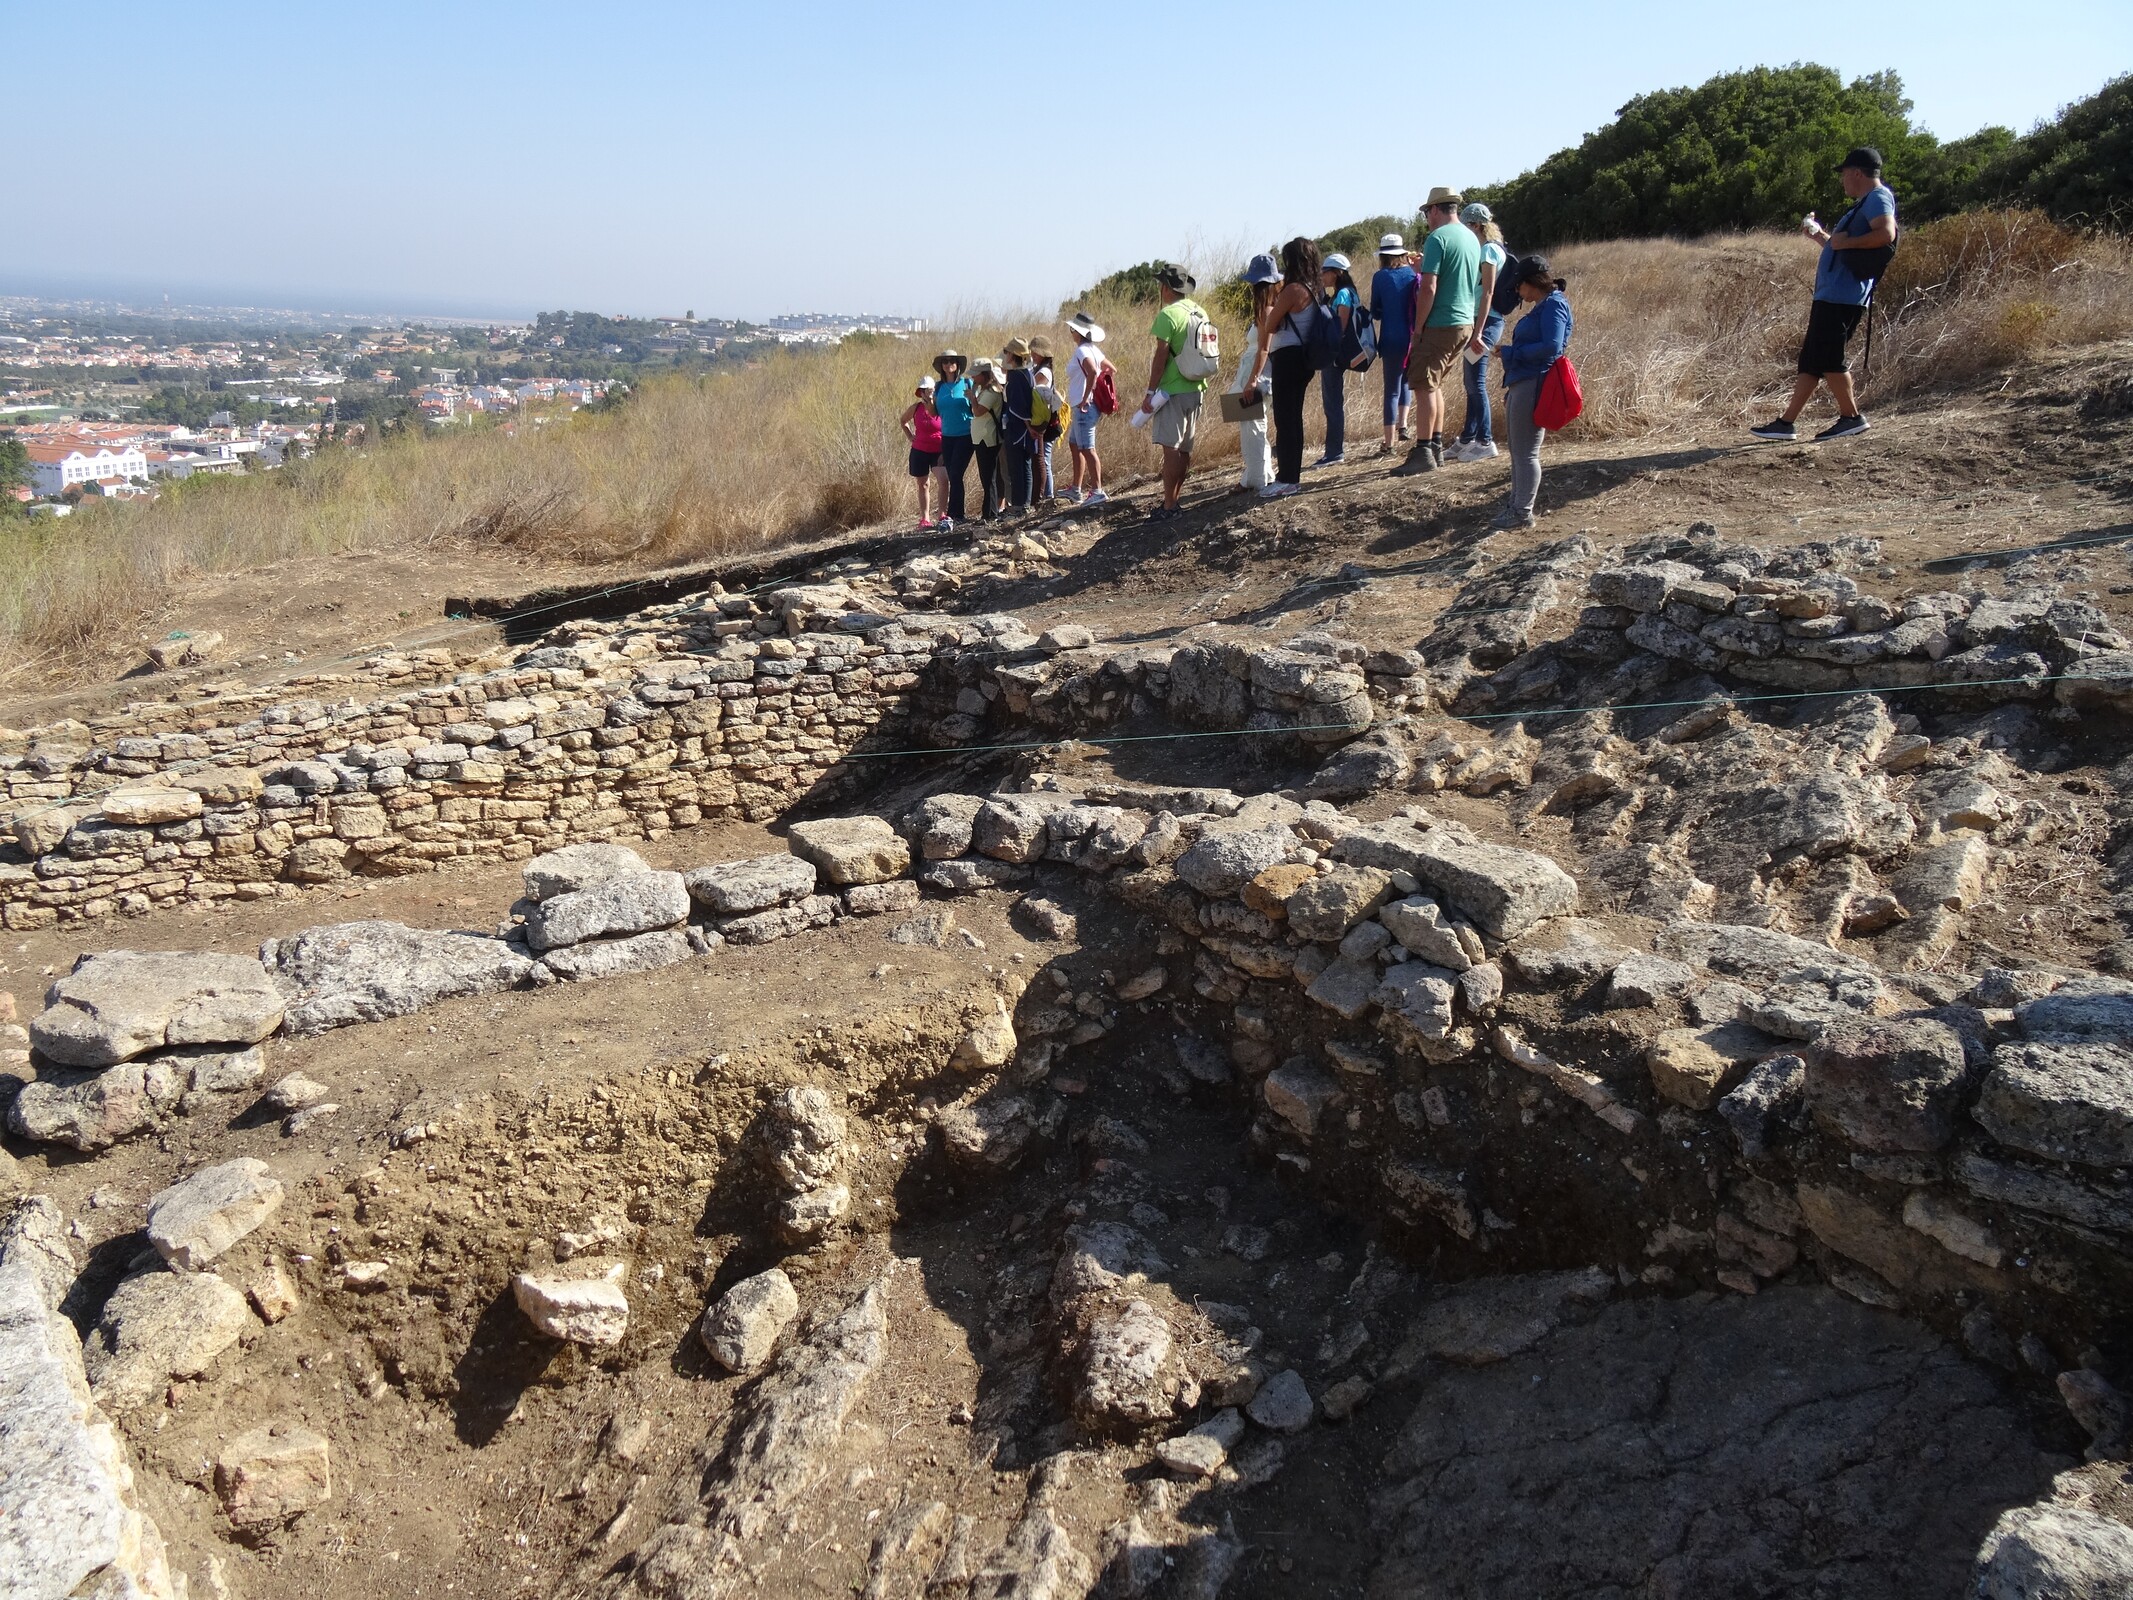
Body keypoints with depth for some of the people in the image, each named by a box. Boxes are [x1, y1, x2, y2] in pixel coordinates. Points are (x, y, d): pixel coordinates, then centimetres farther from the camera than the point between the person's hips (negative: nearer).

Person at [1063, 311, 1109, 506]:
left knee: (1087, 449, -8)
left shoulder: (1082, 351, -15)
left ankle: (1097, 491, -8)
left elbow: (1092, 372, -31)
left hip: (1084, 408, -10)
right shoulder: (1093, 350, 12)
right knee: (1074, 445, 18)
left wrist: (1085, 399, -26)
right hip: (1084, 407, 10)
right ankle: (1075, 490, 25)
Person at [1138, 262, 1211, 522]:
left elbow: (1161, 356, -17)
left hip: (1173, 391, -9)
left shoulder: (1168, 314, -14)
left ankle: (1168, 507, -9)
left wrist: (1150, 392, -13)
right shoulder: (1199, 312, 11)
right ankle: (1174, 501, 20)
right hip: (1196, 389, 9)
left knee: (1170, 449, -8)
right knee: (1184, 449, 12)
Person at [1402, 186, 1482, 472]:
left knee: (1424, 386, -5)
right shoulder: (1472, 239, 14)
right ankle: (1436, 448, 19)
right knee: (1435, 385, 17)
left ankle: (1423, 453, -7)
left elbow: (1429, 288, -19)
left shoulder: (1437, 238, -12)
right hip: (1466, 323, 9)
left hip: (1441, 325, -9)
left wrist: (1418, 327, -11)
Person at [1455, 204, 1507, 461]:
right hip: (1481, 321, 10)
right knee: (1472, 382, 13)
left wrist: (1478, 332, -22)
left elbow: (1488, 293, -19)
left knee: (1477, 383, -8)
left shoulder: (1488, 250, -12)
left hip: (1486, 321, -10)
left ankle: (1485, 441, -4)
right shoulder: (1490, 249, 17)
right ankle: (1468, 439, 20)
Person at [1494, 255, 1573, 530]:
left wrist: (1511, 353, -14)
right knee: (1518, 450, 17)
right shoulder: (1542, 306, 21)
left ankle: (1523, 512, -2)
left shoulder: (1554, 305, -10)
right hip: (1522, 384, 10)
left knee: (1525, 452, -6)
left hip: (1533, 386, -10)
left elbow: (1552, 346, -22)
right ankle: (1516, 503, 26)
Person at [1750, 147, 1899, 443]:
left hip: (1843, 296, -11)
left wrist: (1846, 241, -18)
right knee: (1810, 360, 8)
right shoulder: (1864, 204, 25)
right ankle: (1785, 422, 8)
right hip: (1831, 294, 11)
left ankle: (1851, 417, -4)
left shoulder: (1878, 197, -7)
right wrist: (1819, 235, 32)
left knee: (1828, 358, -11)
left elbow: (1886, 233, -24)